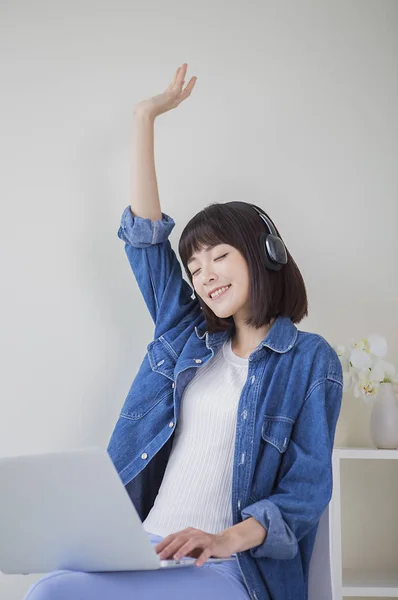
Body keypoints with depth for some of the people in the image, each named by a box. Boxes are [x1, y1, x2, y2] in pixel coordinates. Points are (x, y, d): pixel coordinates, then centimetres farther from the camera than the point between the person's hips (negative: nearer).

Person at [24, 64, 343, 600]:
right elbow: (146, 237, 15)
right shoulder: (189, 334, 17)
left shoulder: (311, 361, 2)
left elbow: (306, 492, -4)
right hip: (144, 549, 5)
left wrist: (225, 539, -22)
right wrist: (145, 119, 13)